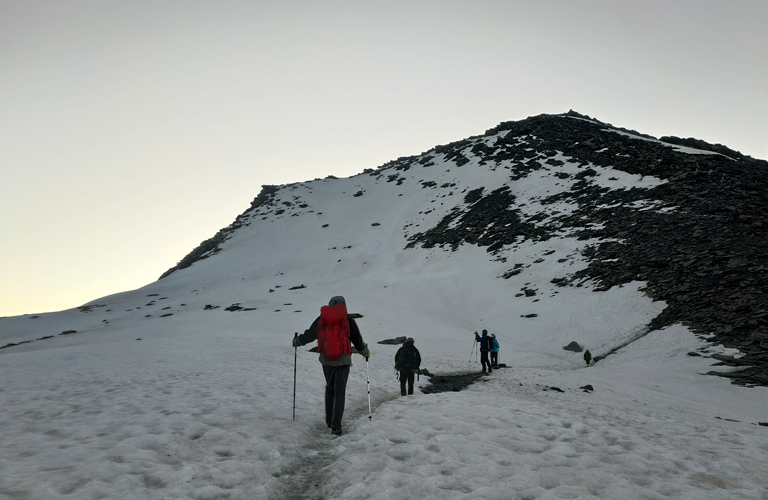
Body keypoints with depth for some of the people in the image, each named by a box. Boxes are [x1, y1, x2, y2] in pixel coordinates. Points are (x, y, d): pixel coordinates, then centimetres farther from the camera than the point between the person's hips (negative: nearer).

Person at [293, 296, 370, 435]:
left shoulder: (321, 320, 3)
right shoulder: (348, 320, -3)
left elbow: (309, 335, 13)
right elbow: (357, 339, 4)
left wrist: (297, 341, 32)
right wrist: (366, 352, 22)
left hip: (326, 360, 3)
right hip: (343, 361, -3)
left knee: (329, 389, 20)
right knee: (339, 392, 0)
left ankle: (329, 420, 27)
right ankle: (336, 425, -5)